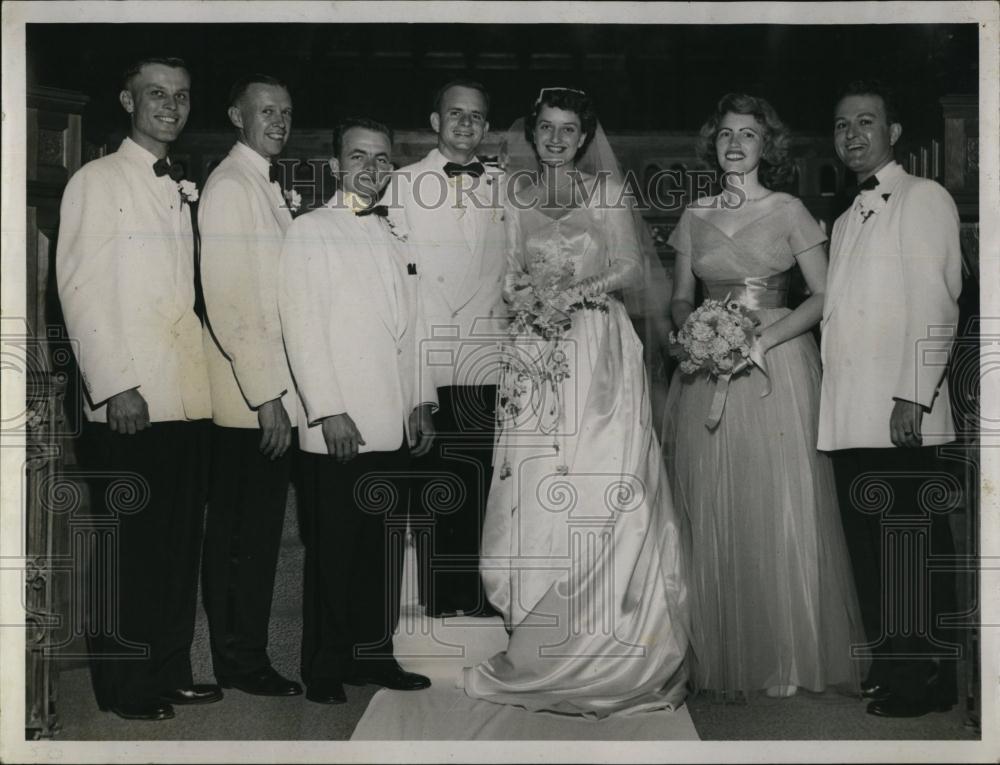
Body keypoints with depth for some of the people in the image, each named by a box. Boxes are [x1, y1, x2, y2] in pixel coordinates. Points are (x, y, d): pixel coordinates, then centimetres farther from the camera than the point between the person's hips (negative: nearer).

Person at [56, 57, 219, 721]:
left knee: (180, 542, 10)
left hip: (188, 393, 6)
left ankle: (172, 672, 22)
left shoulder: (184, 190, 18)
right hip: (129, 399, -6)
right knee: (128, 547, 1)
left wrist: (209, 365, 9)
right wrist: (114, 386, -15)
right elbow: (79, 287, -8)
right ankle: (124, 687, 12)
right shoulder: (97, 181, -1)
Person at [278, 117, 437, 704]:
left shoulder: (396, 237, 19)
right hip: (338, 428, -5)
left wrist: (423, 402, 11)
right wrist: (328, 411, -14)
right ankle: (326, 669, 10)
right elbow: (302, 327, -7)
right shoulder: (310, 231, 0)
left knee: (385, 547, 9)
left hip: (395, 427, 6)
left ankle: (373, 654, 21)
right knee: (333, 551, 0)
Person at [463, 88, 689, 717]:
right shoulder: (516, 194, 13)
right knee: (537, 487, -4)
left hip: (598, 346, -2)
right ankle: (548, 648, 4)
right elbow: (509, 270, 13)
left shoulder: (608, 190, 7)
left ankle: (609, 649, 1)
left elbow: (633, 267, 3)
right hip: (537, 352, 2)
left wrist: (581, 290, -11)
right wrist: (521, 293, -7)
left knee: (602, 486, -7)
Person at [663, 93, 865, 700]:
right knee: (715, 515, 2)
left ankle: (787, 655, 9)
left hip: (777, 365, -2)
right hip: (709, 371, 3)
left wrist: (763, 338, -13)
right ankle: (727, 659, 11)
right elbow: (681, 300, 13)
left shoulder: (789, 211, 3)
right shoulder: (695, 217, 12)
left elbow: (824, 296, -1)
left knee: (781, 509, -3)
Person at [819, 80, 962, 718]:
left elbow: (936, 303, -9)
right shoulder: (846, 221, 23)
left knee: (914, 544, -4)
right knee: (870, 545, 10)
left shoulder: (924, 198, 1)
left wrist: (913, 395, -17)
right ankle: (891, 667, 19)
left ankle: (930, 679, 5)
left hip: (901, 412, -7)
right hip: (850, 415, 7)